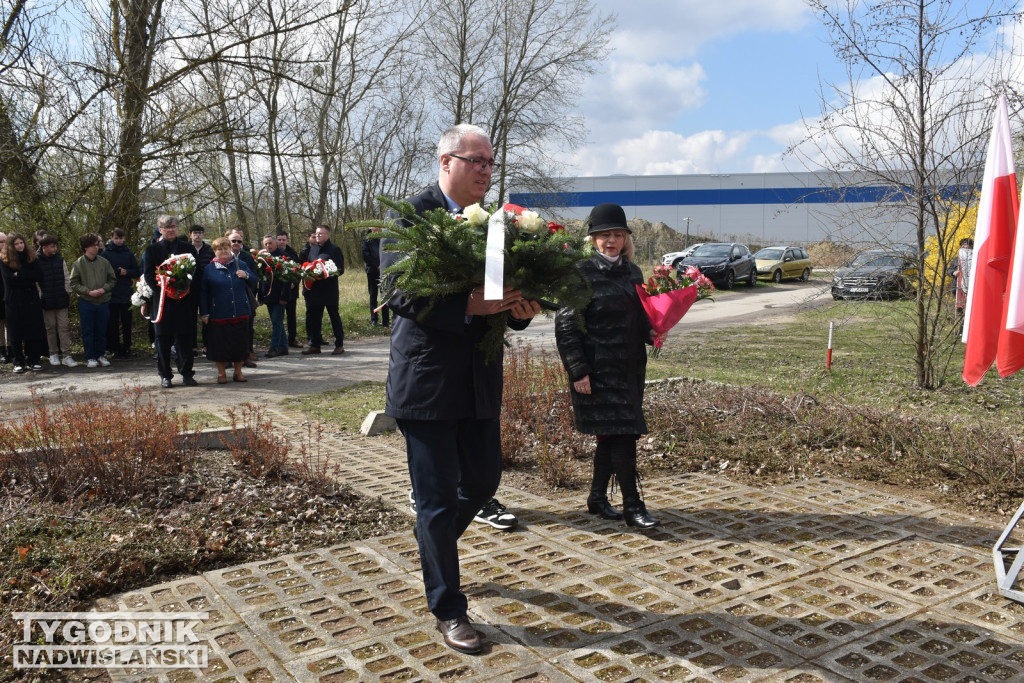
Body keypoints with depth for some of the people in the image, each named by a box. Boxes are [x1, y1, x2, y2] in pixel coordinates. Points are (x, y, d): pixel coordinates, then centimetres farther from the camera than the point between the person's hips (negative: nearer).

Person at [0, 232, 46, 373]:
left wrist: (20, 274, -13)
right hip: (14, 302, -2)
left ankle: (33, 361, 10)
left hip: (32, 300, 2)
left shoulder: (31, 258, 6)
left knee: (34, 332, 1)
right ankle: (18, 362, 11)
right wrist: (28, 281, -11)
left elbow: (39, 276, -4)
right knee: (16, 333, 3)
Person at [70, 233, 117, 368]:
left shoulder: (104, 262, 2)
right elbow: (74, 284, -3)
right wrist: (88, 292, -14)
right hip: (86, 302, -2)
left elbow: (113, 279, 7)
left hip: (103, 302, 2)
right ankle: (90, 357, 12)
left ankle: (101, 355, 21)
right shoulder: (78, 264, -3)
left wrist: (104, 288, -9)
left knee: (101, 331, 9)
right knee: (88, 331, 4)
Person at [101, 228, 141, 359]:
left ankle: (127, 348, 13)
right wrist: (117, 272, -14)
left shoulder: (129, 253, 8)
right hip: (111, 295, -2)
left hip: (126, 294, 2)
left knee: (127, 323, 6)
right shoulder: (105, 253, 1)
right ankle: (116, 349, 8)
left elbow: (136, 272, 8)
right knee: (113, 323, 2)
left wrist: (126, 272, -9)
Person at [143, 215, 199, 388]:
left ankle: (187, 373, 10)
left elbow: (197, 272, 7)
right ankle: (165, 375, 11)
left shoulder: (188, 248, 10)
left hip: (185, 300, 1)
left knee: (186, 338, 1)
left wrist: (188, 289, -10)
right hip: (162, 300, -1)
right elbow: (148, 275, 0)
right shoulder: (152, 249, 7)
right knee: (163, 339, 3)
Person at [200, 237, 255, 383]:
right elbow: (203, 293, 2)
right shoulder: (209, 269, 1)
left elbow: (254, 279, 18)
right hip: (218, 315, -2)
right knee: (220, 345, 3)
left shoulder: (240, 265, 8)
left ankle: (238, 371, 21)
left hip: (240, 313, 2)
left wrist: (246, 275, -5)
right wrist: (204, 313, -2)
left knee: (240, 343, 7)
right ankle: (221, 372, 18)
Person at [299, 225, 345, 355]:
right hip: (314, 289, 6)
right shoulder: (311, 249, 13)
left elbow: (340, 269, -8)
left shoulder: (334, 249, -5)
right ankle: (315, 344, 16)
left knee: (334, 316, 3)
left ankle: (339, 344, 10)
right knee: (313, 316, 8)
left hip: (329, 289, -6)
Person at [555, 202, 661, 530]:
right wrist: (578, 371, -15)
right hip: (599, 370, -7)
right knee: (622, 434, -7)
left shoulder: (633, 272, 12)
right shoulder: (582, 274, -8)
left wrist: (650, 333, 1)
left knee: (611, 435, 13)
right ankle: (632, 506, 3)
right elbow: (566, 325, -11)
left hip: (630, 367, 7)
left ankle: (597, 498, 26)